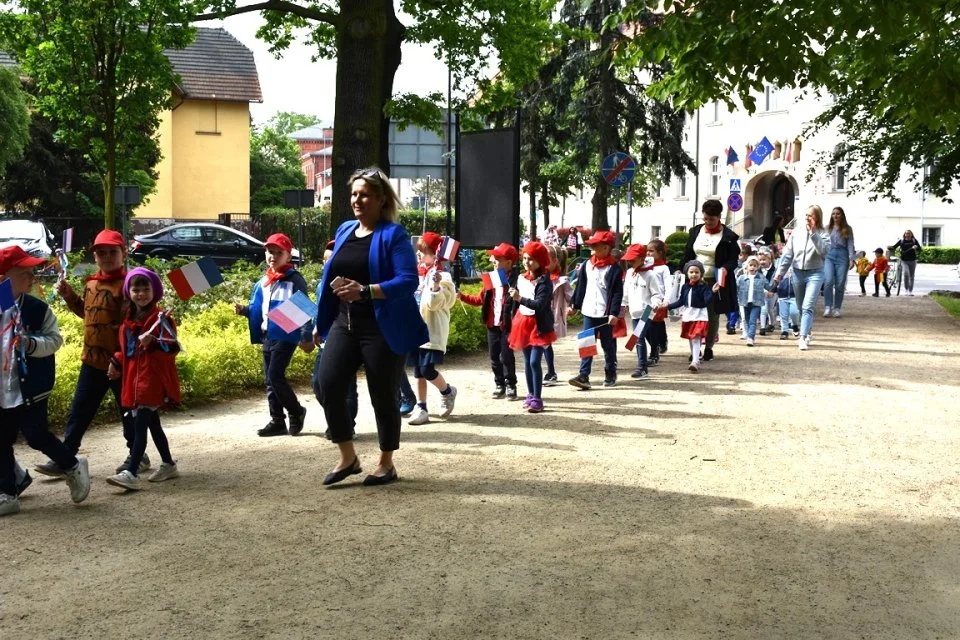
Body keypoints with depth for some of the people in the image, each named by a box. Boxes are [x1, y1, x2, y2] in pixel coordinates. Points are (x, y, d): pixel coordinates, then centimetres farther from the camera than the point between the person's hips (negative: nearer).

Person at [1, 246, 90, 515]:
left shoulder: (38, 309, -6)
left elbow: (55, 339, -4)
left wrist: (32, 344, -21)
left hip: (31, 387, -3)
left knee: (36, 435, -5)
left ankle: (73, 467, 20)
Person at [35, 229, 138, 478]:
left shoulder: (128, 283, -13)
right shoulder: (90, 284, 11)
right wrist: (69, 295, 11)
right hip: (92, 359, 7)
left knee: (128, 410, 8)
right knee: (78, 411, 10)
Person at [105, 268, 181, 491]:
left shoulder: (161, 318, -8)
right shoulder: (128, 320, 14)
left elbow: (173, 346, -17)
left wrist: (153, 342, -33)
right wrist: (116, 364, 12)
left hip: (153, 380, -8)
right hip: (134, 379, 8)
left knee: (139, 426, -14)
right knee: (152, 424, 16)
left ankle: (131, 473, -17)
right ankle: (168, 465, 29)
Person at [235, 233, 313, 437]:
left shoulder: (294, 280, -7)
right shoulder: (263, 281, 14)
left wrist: (306, 336, -19)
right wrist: (244, 310, 0)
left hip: (285, 335, -8)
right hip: (267, 335, 8)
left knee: (275, 376, -12)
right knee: (269, 380, 9)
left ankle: (296, 412, 9)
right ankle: (277, 421, 15)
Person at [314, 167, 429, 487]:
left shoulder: (393, 234, -8)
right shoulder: (344, 230, 12)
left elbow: (408, 280, -19)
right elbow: (332, 274, 21)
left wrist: (365, 291, -30)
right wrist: (322, 322, 18)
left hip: (383, 327, -6)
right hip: (344, 323, 6)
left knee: (383, 395, 4)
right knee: (329, 385, -7)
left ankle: (387, 464, 21)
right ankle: (348, 458, 10)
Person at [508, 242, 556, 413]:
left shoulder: (544, 281, -14)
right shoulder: (521, 278, 7)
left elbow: (540, 304, -24)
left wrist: (520, 298, -32)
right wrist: (514, 323, 18)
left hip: (539, 325, -7)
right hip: (523, 323, 7)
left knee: (534, 361, -12)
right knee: (527, 362, 12)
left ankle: (537, 399, -6)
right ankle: (531, 395, 22)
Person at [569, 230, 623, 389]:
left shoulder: (614, 268, -7)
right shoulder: (586, 265, 7)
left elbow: (618, 293, -10)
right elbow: (581, 286, 13)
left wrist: (614, 312, -16)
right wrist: (575, 305, 13)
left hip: (606, 313, -4)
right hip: (589, 312, 4)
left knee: (608, 345, 10)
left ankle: (610, 374, 24)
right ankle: (583, 375, -5)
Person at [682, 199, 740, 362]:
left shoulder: (728, 236, -4)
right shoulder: (695, 231, 8)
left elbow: (733, 260, -3)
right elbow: (687, 255, 13)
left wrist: (726, 269, -22)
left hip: (716, 281, -2)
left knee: (713, 315, 7)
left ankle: (708, 347, 20)